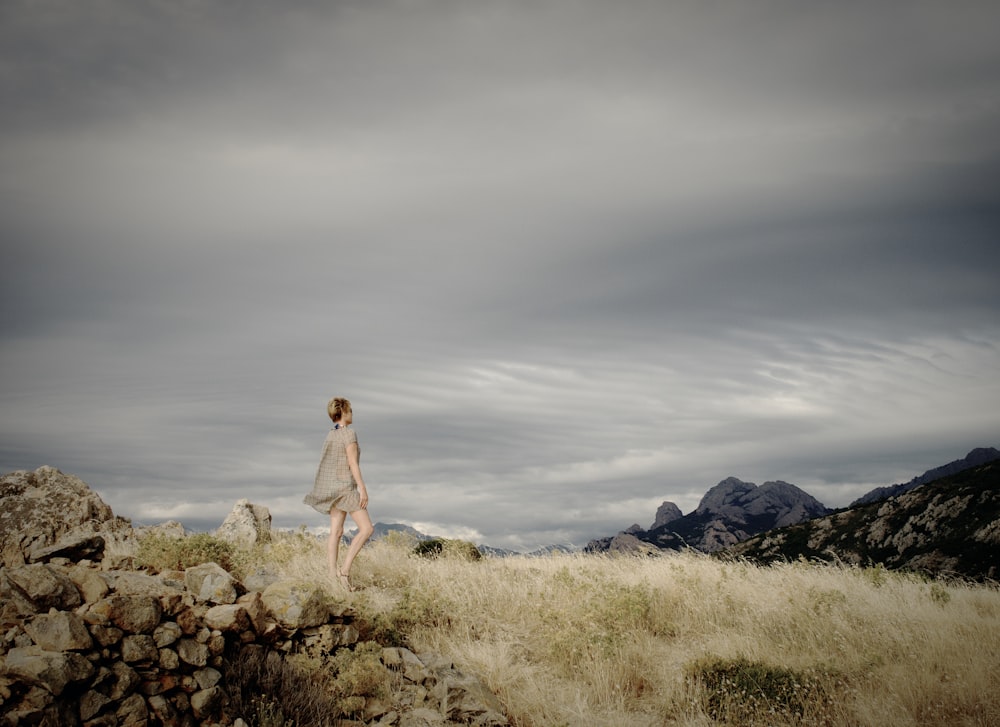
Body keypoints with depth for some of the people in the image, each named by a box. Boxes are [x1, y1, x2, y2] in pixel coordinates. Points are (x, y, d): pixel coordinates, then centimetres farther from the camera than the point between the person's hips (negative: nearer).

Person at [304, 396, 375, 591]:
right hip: (345, 486, -9)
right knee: (366, 529, -6)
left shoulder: (331, 435, 14)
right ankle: (345, 569, -13)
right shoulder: (349, 433, -12)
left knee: (336, 532, 5)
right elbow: (353, 463, -17)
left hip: (333, 487, 9)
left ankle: (333, 574, 0)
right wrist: (362, 488, -17)